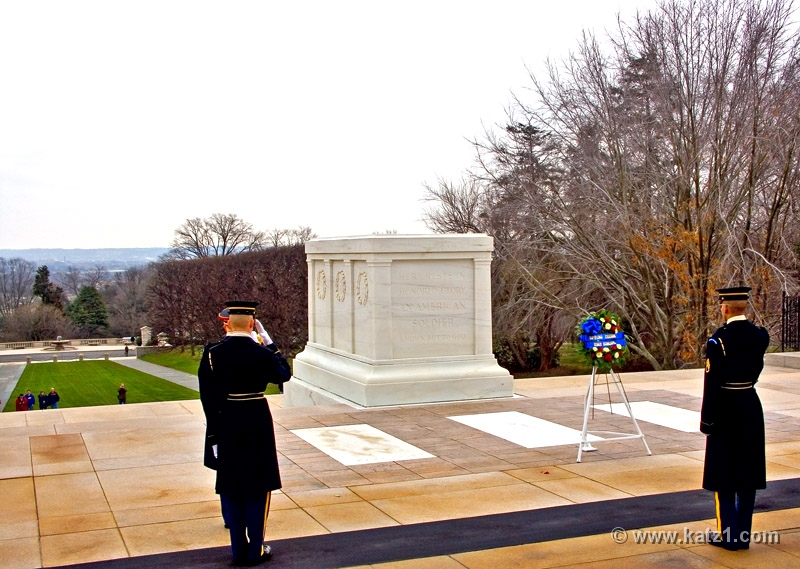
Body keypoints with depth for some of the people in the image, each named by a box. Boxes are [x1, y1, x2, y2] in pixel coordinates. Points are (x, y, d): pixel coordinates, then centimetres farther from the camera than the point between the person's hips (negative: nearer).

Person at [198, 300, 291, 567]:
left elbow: (207, 396, -7)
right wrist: (271, 343, 10)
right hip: (256, 426, -2)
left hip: (225, 427, 2)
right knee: (257, 487, 10)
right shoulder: (261, 353, -12)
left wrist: (214, 432, -2)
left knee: (230, 489, 12)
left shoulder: (212, 353, -7)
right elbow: (284, 374, 7)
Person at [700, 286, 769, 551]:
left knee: (724, 473, 5)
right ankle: (743, 534, 18)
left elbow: (712, 384, -15)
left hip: (726, 409, -5)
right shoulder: (760, 336, -1)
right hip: (751, 407, 5)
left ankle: (728, 534, 10)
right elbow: (756, 369, 8)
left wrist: (706, 420, -9)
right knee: (748, 472, 11)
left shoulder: (718, 340, -16)